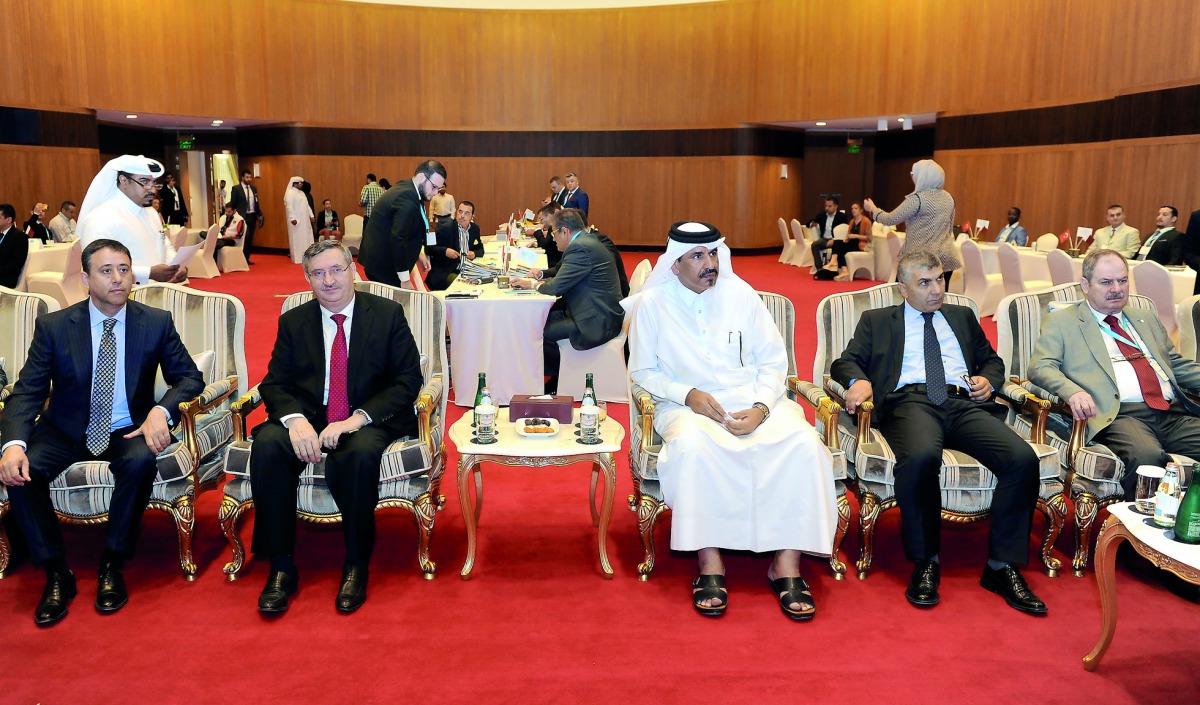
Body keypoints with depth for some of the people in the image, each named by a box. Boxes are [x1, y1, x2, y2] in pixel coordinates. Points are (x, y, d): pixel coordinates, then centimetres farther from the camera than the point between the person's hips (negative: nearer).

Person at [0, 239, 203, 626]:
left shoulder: (157, 323, -3)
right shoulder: (53, 326, -3)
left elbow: (189, 377, -1)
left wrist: (161, 410, -23)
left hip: (128, 431, -1)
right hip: (66, 432, 1)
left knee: (141, 461, -34)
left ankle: (112, 565, -15)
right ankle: (56, 573, -10)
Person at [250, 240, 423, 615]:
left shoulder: (388, 314, 3)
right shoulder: (293, 321, 11)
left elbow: (408, 380, -4)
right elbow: (274, 383, 5)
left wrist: (358, 418, -18)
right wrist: (294, 418, -19)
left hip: (370, 421, -2)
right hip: (307, 418, 3)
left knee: (359, 455, -37)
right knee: (267, 446, -29)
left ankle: (356, 566, -16)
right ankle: (281, 567, -18)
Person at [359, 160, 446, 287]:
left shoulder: (406, 188, 7)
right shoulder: (407, 199, -25)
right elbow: (398, 240, -28)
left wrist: (418, 254, 13)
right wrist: (405, 280, -22)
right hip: (383, 267, -10)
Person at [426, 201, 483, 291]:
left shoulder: (475, 229, 10)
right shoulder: (445, 228, -5)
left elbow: (480, 250, 19)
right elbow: (428, 248, -6)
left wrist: (474, 254, -5)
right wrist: (445, 251, -23)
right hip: (444, 272, -6)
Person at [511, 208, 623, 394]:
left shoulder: (580, 248, -19)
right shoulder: (586, 241, 14)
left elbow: (556, 287, -20)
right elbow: (563, 278, 19)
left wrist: (533, 284, 0)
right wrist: (538, 279, 6)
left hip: (597, 323, -11)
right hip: (600, 316, 11)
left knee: (537, 332, -13)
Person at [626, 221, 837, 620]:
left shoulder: (740, 293, 8)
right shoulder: (652, 303, 4)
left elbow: (773, 360, 9)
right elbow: (642, 370, 6)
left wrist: (761, 408, -9)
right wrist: (688, 394, -12)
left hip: (753, 400, 2)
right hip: (688, 406, -2)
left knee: (801, 441, -28)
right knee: (692, 445, -38)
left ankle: (787, 564, -22)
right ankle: (710, 563, -27)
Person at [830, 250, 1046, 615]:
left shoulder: (962, 316, 32)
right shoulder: (876, 321, 22)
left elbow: (992, 360, 35)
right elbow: (845, 362, 13)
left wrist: (988, 380, 10)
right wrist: (858, 381, -11)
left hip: (965, 403, 4)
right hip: (910, 401, -3)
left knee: (1023, 458, -26)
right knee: (920, 457, -39)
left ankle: (1001, 567, -14)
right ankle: (925, 563, -20)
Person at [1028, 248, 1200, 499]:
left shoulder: (1146, 319, 29)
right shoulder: (1061, 322, 11)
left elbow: (1177, 364, 33)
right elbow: (1040, 367, -2)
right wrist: (1073, 391, -23)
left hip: (1175, 414, 6)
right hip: (1118, 414, -6)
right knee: (1147, 456, -36)